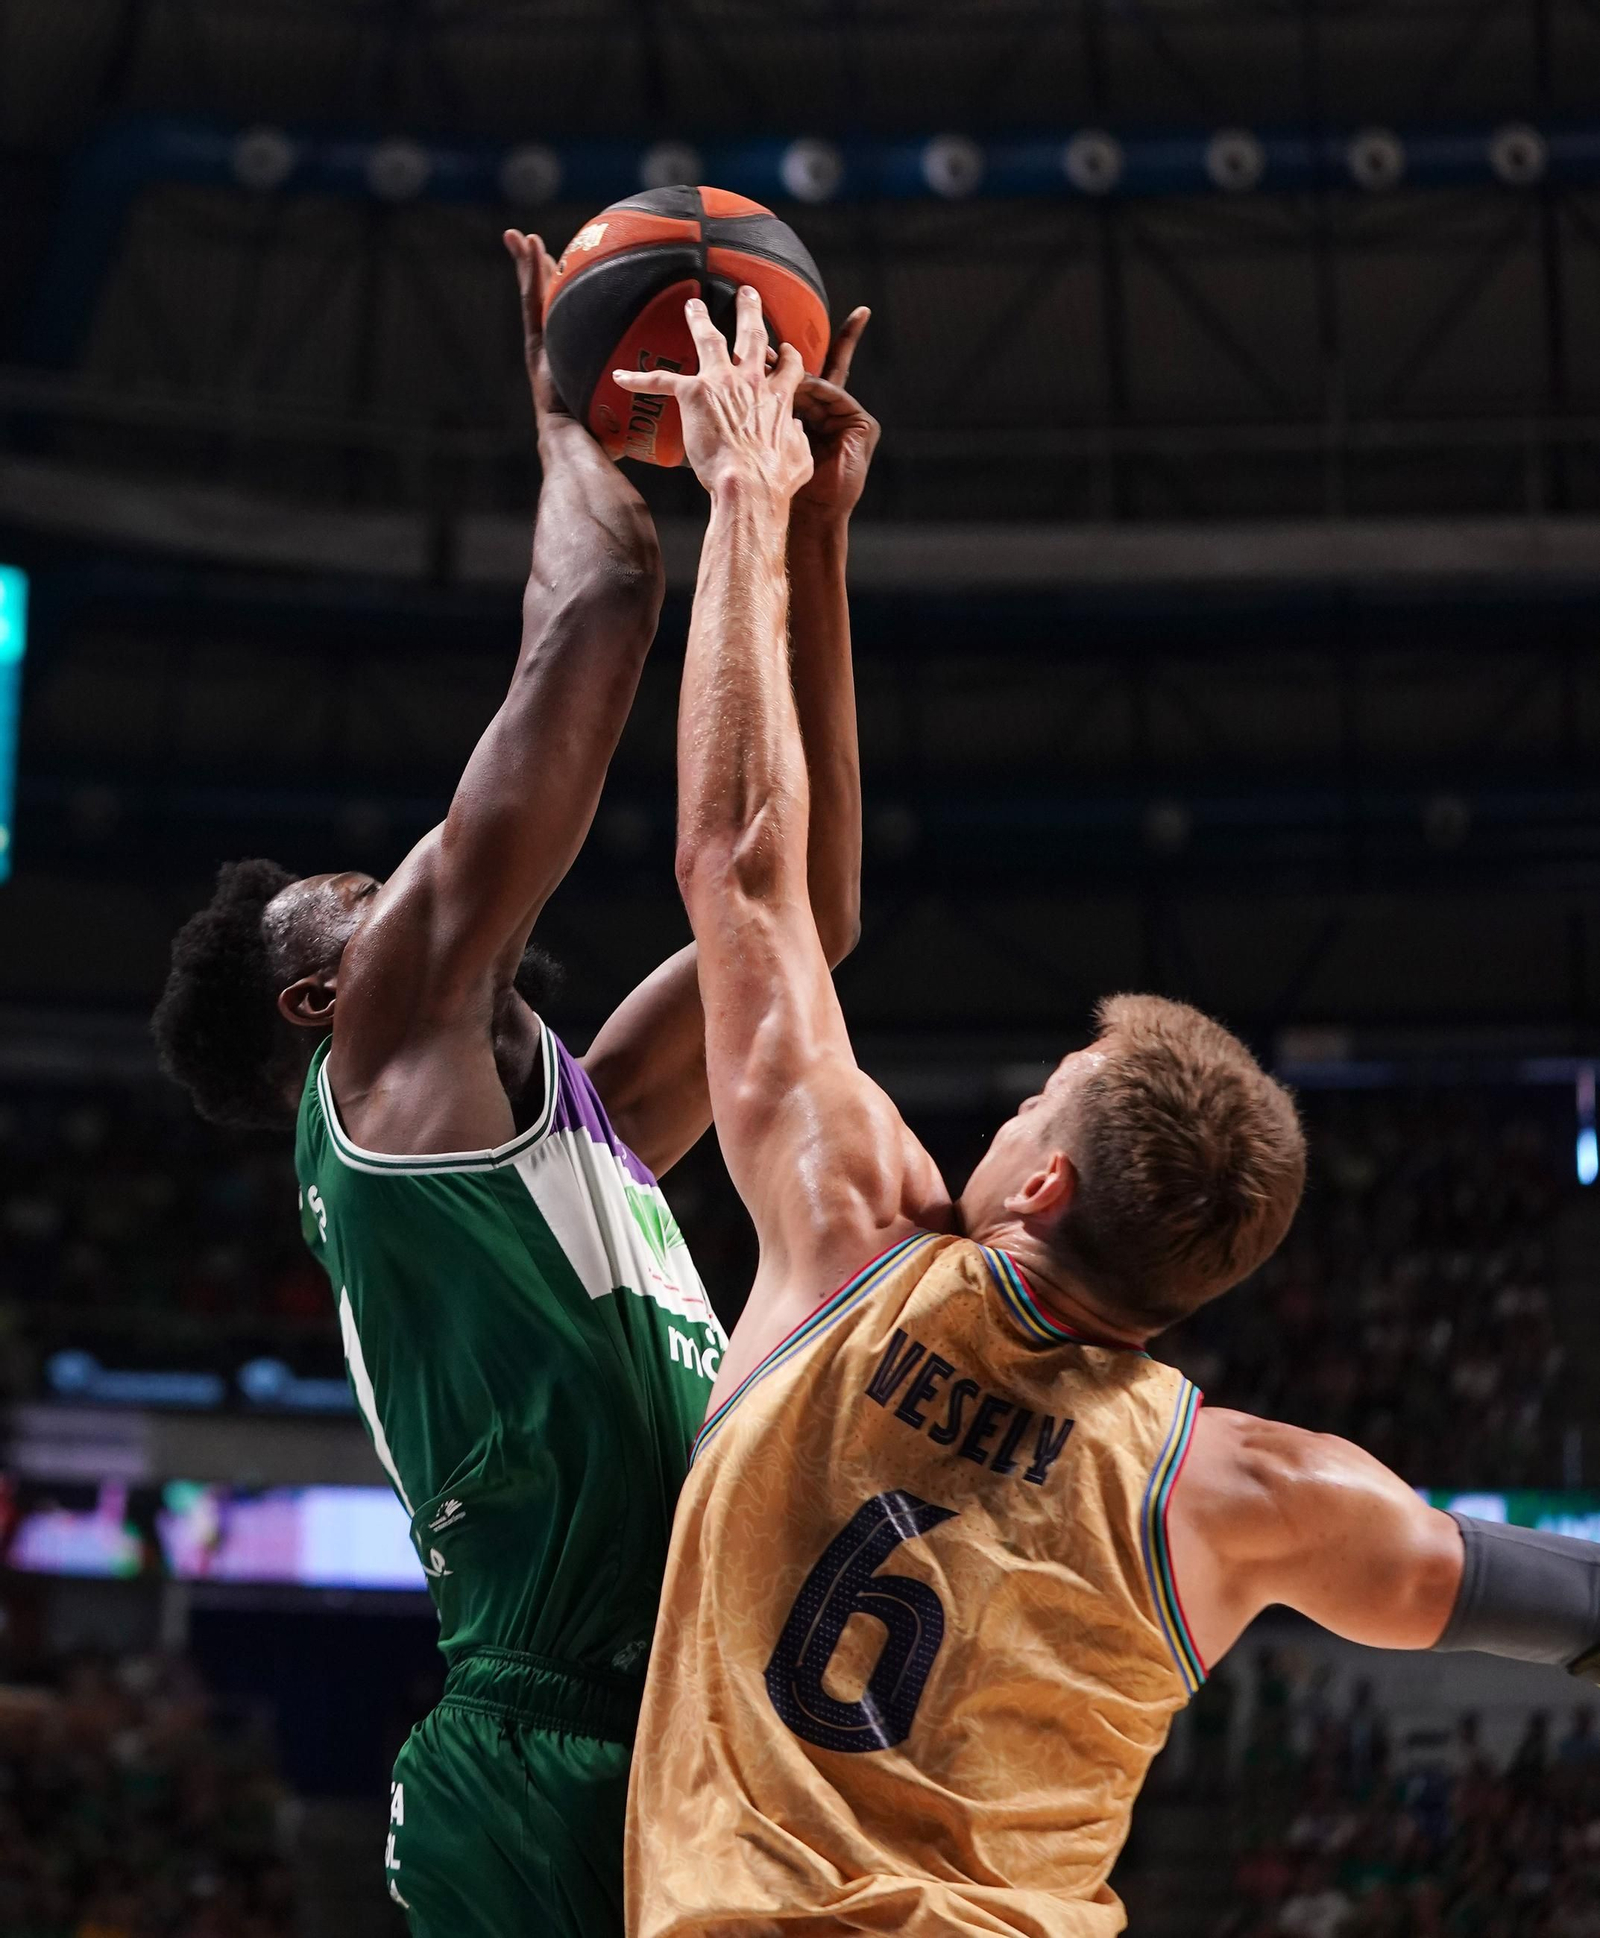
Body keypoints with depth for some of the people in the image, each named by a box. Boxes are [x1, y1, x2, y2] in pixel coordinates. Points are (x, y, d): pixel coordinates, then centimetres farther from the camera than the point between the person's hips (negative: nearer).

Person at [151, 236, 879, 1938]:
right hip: (553, 1771, -8)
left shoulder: (579, 1122, 25)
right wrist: (572, 415, 17)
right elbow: (594, 616, -1)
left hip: (708, 1777, 8)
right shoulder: (386, 1059, 1)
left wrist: (812, 537, 24)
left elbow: (801, 914, 24)